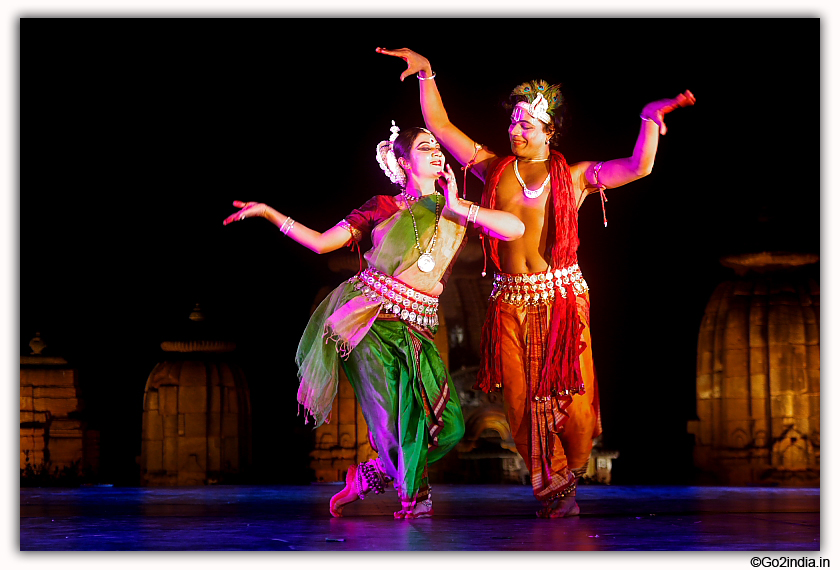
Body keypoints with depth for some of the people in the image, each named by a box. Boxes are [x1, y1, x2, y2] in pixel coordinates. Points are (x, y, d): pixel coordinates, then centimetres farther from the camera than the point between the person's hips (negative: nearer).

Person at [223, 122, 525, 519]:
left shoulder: (457, 211, 13)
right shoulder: (383, 207, 9)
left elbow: (515, 229, -2)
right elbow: (321, 242, 8)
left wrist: (456, 206, -5)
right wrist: (268, 212, 3)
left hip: (415, 329, 3)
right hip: (368, 318, -3)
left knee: (448, 425, -9)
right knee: (394, 416, -15)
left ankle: (367, 477, 12)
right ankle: (415, 496, 13)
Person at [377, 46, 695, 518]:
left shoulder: (574, 177, 6)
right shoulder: (494, 169, 11)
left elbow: (639, 167, -3)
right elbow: (440, 125, 14)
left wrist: (651, 118, -15)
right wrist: (426, 73, 9)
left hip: (561, 294, -2)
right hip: (511, 300, 2)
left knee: (568, 393, -7)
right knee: (521, 399, -2)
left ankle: (573, 469, 21)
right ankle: (553, 486, 12)